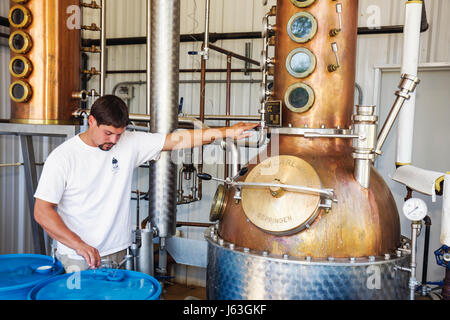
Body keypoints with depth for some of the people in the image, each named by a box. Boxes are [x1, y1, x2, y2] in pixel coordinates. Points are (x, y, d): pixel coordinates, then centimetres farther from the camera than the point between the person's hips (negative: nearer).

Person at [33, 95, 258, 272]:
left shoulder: (130, 143, 1)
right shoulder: (63, 157, -8)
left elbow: (177, 140, -3)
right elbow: (42, 211, -9)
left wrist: (227, 132, -10)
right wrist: (79, 244, -19)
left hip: (117, 252, 3)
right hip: (76, 258, -3)